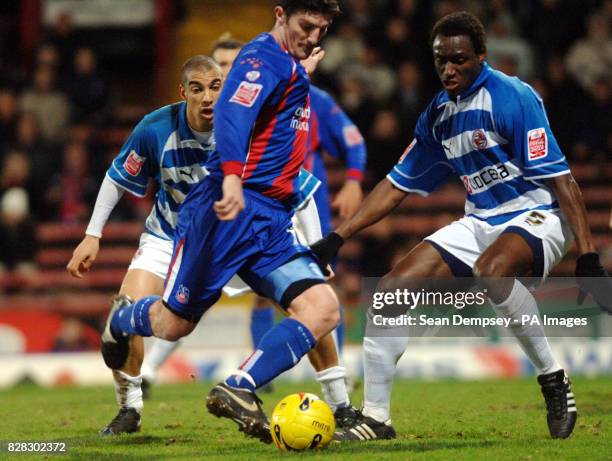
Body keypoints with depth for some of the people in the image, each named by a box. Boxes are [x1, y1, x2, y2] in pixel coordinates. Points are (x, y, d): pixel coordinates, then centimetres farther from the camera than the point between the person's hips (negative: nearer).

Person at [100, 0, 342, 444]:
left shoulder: (292, 68, 20)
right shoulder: (265, 56, -9)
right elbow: (232, 114, -28)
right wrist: (231, 177, -44)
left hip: (271, 220, 8)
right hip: (231, 205, -8)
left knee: (323, 308, -14)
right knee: (174, 324, 2)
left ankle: (238, 390, -20)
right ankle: (121, 321, 37)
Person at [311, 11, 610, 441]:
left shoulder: (512, 97, -16)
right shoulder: (438, 115, 7)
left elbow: (560, 179, -18)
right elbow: (397, 185, 16)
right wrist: (337, 238, 11)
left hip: (536, 216, -7)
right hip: (480, 223, 8)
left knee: (491, 270, -40)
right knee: (391, 290, -5)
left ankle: (554, 379, -21)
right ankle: (375, 417, 5)